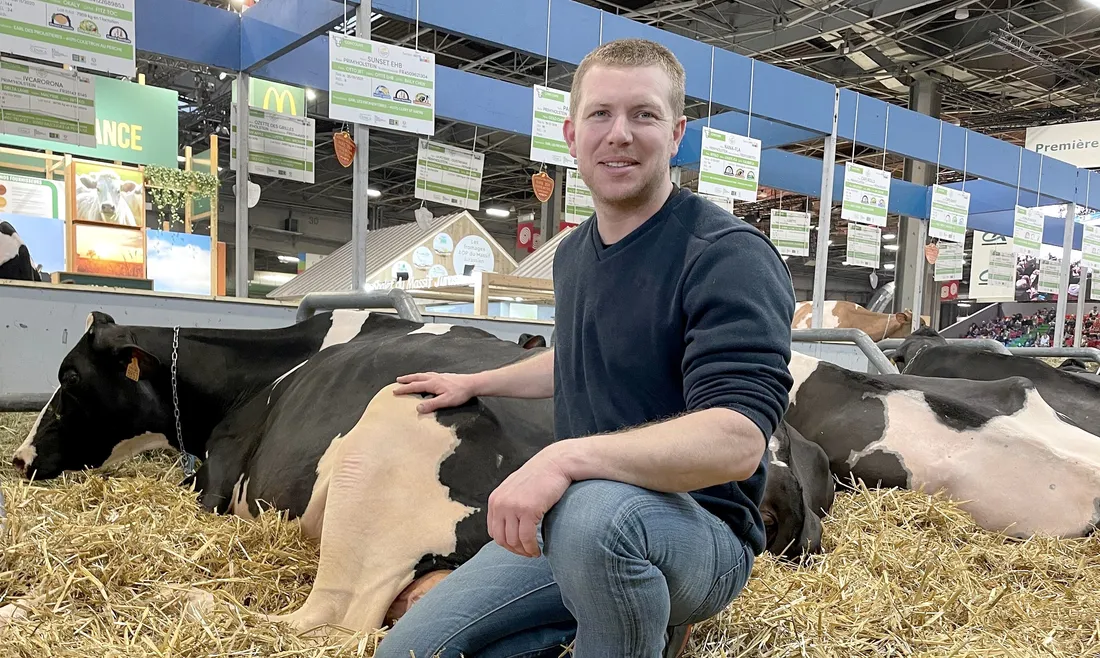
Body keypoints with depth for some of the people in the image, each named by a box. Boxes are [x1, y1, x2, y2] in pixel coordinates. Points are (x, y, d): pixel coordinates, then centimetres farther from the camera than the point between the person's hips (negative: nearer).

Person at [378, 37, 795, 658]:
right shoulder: (573, 254, 8)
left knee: (596, 510, -41)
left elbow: (737, 439, -29)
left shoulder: (729, 257, -17)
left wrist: (568, 456, -40)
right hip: (561, 525, 8)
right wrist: (475, 383, 36)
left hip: (699, 533, -7)